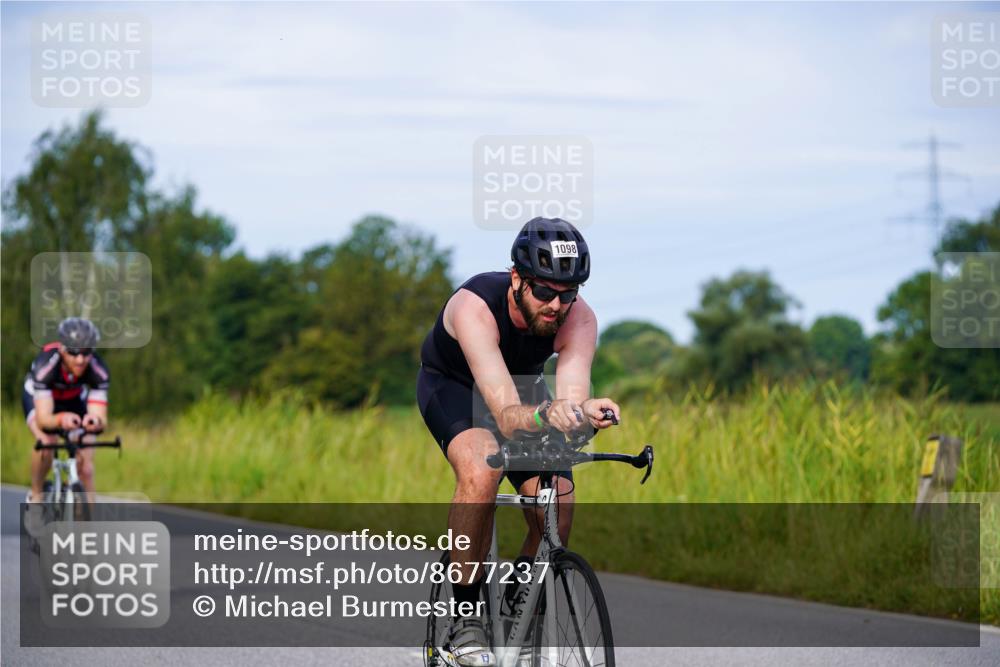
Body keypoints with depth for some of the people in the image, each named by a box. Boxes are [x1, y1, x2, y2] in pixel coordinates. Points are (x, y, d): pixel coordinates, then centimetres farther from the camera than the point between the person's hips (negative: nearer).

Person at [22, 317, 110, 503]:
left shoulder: (98, 370, -34)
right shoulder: (46, 364, -41)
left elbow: (101, 418, -39)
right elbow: (43, 419, -46)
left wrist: (95, 421, -64)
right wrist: (61, 419, -68)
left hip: (74, 399, 2)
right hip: (39, 396, -2)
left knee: (85, 460, -11)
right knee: (47, 442, -29)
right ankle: (35, 495, -5)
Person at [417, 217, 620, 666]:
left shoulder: (579, 319, -30)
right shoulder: (474, 306, -40)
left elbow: (572, 397, -42)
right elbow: (506, 416, -49)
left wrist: (585, 414, -65)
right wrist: (545, 415, -70)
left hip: (522, 382, 4)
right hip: (452, 384, -4)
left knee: (557, 506, -14)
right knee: (481, 469, -34)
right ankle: (465, 619, -23)